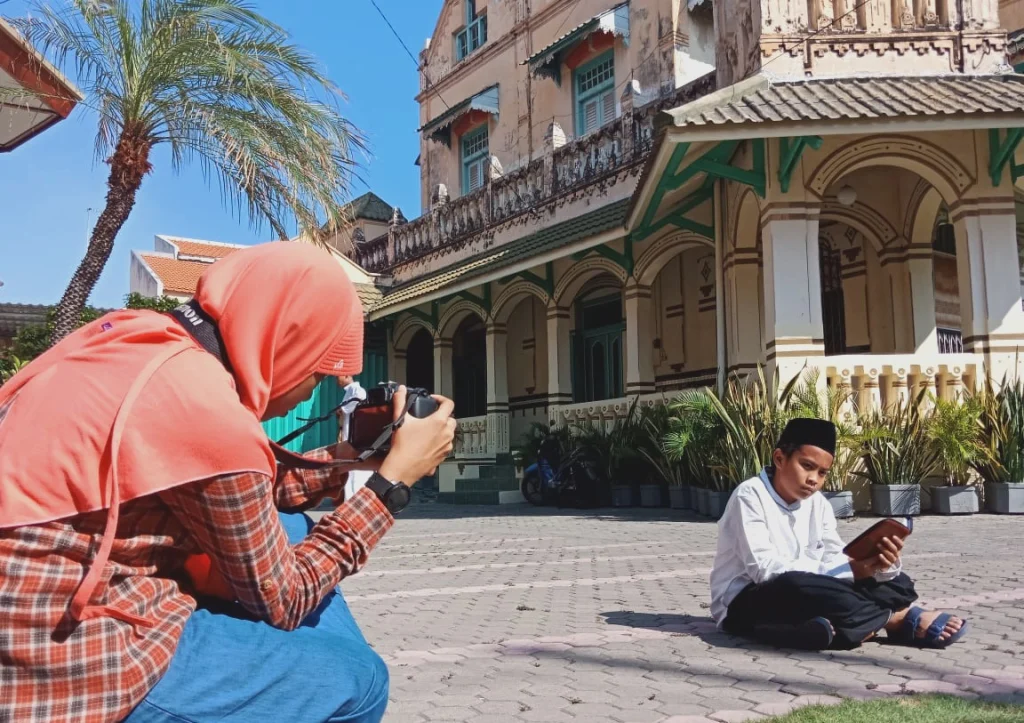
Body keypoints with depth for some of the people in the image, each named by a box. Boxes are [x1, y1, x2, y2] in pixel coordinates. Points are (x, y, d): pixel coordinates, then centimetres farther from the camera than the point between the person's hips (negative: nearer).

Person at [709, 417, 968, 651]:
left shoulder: (817, 502, 7)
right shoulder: (750, 495, -15)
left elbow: (834, 559, -3)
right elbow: (765, 569, -25)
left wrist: (882, 563, -24)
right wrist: (850, 571, -29)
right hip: (744, 604, -7)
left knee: (896, 582, 1)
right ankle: (901, 620, -20)